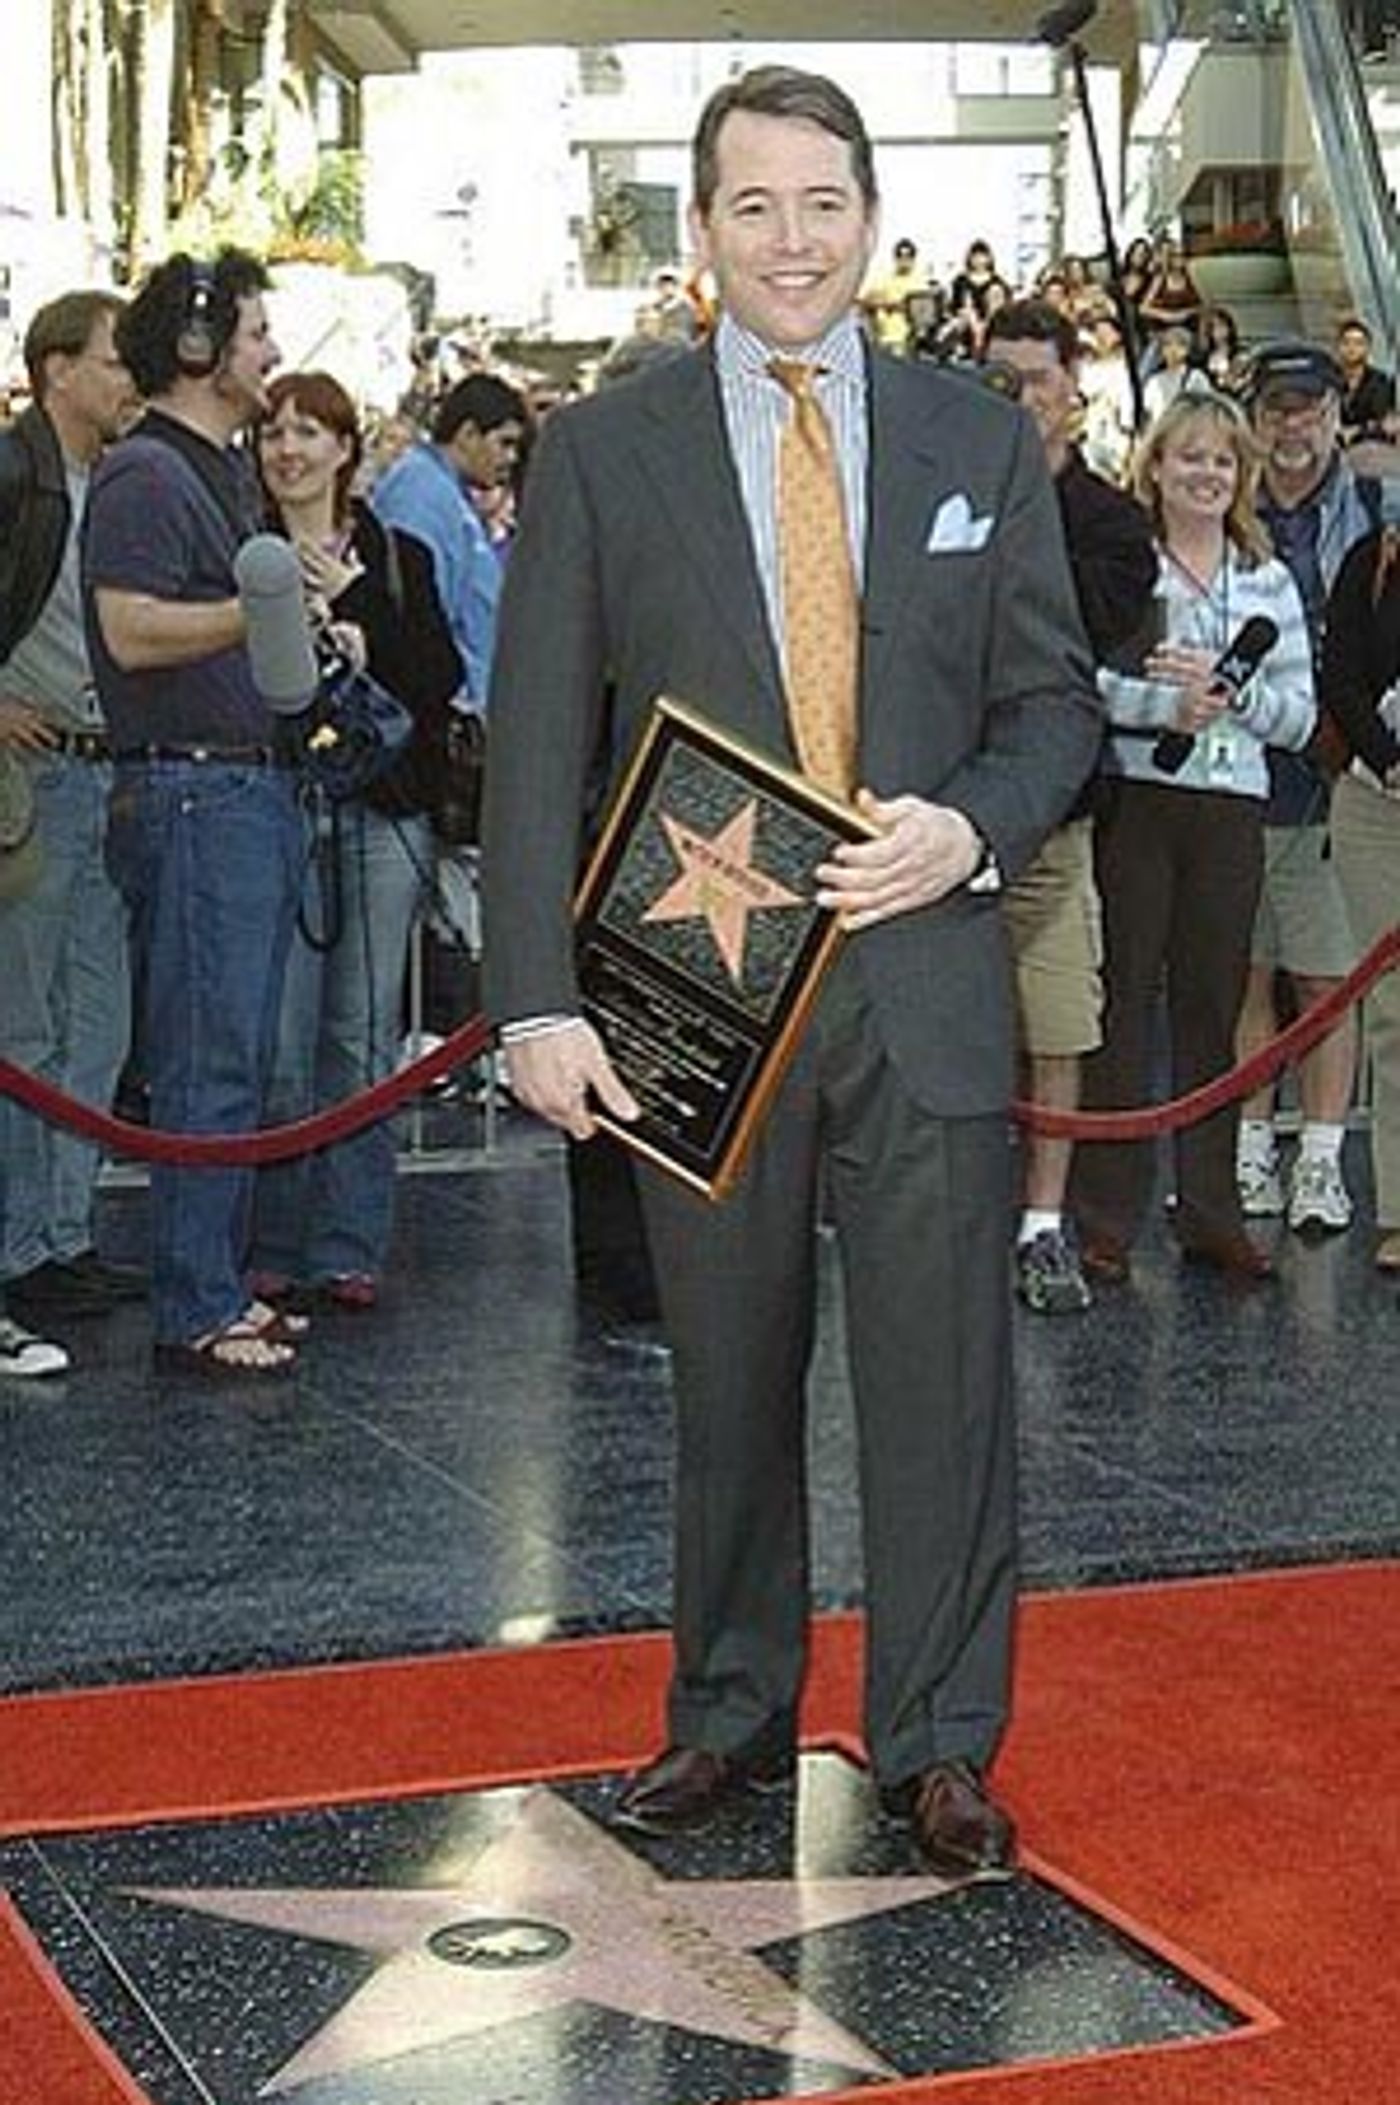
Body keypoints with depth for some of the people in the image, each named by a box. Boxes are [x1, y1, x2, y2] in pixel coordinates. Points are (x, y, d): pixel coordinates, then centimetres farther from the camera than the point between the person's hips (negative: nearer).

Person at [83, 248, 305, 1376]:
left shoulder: (228, 468, 20)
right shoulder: (145, 474, -11)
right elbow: (132, 630, -21)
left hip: (257, 785, 10)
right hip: (194, 789, -10)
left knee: (240, 1057, 12)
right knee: (207, 1062, -8)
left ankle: (221, 1283, 20)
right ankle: (194, 1313, -2)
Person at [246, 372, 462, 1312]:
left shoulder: (399, 558, 12)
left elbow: (443, 679, 0)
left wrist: (358, 606, -8)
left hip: (382, 817, 2)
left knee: (365, 1035, 2)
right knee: (278, 1039, -4)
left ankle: (350, 1245, 10)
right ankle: (275, 1245, 6)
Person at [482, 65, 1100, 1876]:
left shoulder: (980, 442, 7)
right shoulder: (601, 451, 2)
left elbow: (1054, 703, 10)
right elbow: (538, 741, -1)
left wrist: (971, 830, -11)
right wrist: (536, 999, -9)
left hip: (924, 982, 1)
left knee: (941, 1378, 2)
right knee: (728, 1386, 11)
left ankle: (938, 1747, 17)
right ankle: (730, 1714, 28)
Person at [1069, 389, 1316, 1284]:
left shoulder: (1269, 581, 13)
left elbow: (1300, 715, 9)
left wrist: (1230, 687, -8)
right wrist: (1162, 705, -22)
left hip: (1232, 808, 4)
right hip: (1133, 798, -3)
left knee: (1213, 1007, 8)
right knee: (1123, 1000, -2)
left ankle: (1212, 1213, 17)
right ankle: (1106, 1217, 5)